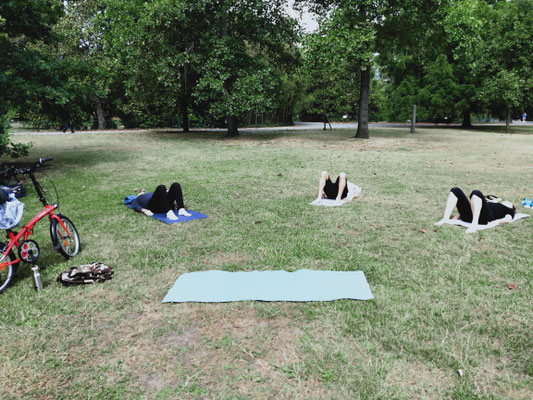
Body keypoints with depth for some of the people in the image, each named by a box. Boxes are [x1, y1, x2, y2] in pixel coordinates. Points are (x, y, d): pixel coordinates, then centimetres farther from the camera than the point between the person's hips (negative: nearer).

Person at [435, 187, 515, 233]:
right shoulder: (492, 204, 42)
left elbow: (508, 218, 5)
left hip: (485, 218, -5)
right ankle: (445, 219, -26)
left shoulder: (510, 210, 30)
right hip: (469, 217, 5)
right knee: (455, 190, -7)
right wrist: (458, 215, 11)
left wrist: (496, 221, -16)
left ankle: (474, 225, -46)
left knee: (476, 193, -29)